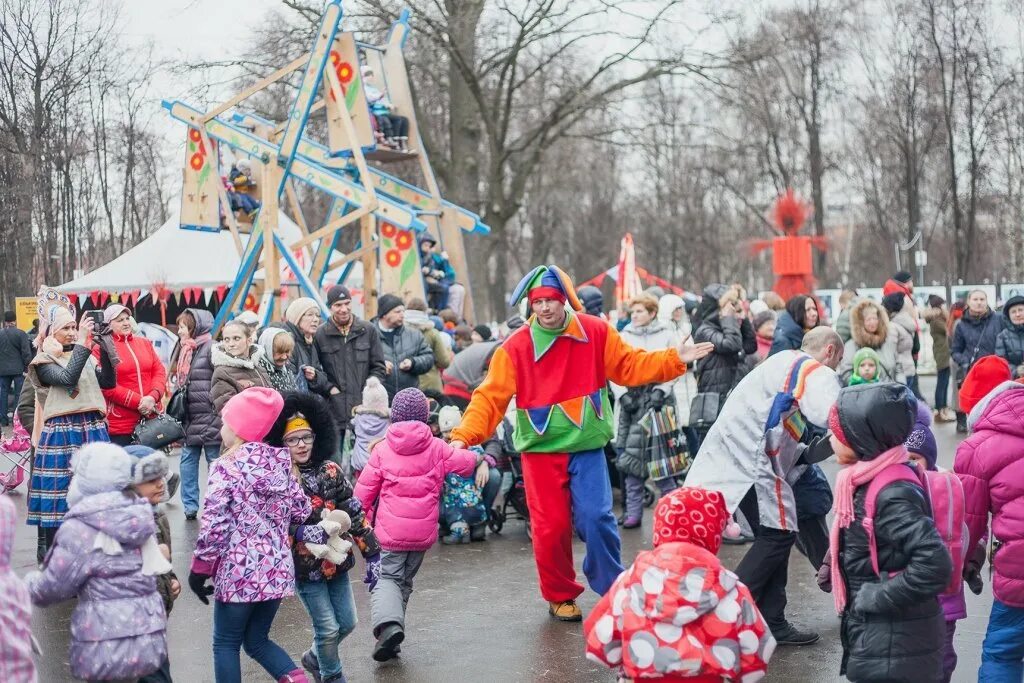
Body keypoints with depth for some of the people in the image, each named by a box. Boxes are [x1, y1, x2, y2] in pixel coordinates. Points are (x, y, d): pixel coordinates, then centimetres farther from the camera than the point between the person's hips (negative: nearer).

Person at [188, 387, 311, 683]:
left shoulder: (227, 466, -11)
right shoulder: (279, 462, 6)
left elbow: (213, 524, -15)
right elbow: (302, 511, 10)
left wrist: (199, 569, -6)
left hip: (239, 570, -6)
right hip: (277, 568, 6)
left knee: (226, 644, 10)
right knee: (257, 640, 19)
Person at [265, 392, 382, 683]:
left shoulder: (330, 471, -1)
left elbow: (355, 513, 1)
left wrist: (372, 554, 0)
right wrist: (303, 532, -29)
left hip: (336, 560, 5)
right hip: (304, 567, -5)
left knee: (347, 622, 14)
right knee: (328, 627, 1)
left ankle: (315, 658, 42)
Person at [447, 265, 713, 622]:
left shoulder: (595, 332, -3)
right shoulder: (515, 347, -9)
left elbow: (629, 366, 5)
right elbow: (491, 397, -11)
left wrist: (674, 360, -6)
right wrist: (464, 436, -24)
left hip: (587, 447, 1)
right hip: (541, 449, -1)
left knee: (597, 519, -7)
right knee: (551, 527, 1)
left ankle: (612, 590, 15)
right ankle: (560, 597, 23)